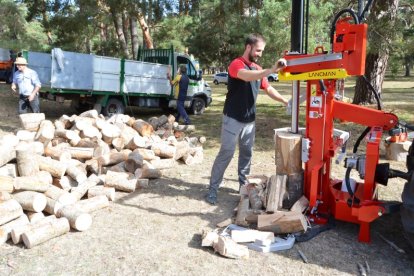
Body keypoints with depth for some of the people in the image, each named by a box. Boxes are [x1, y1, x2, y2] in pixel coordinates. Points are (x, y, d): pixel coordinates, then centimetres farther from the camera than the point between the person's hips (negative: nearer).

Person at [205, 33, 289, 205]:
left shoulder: (258, 69, 11)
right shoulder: (236, 64, -13)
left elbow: (268, 89, 17)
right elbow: (247, 76, -35)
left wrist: (285, 101, 5)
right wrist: (272, 70, -46)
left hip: (249, 120, 7)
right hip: (233, 119, -7)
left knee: (247, 153, 13)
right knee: (226, 153, -5)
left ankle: (244, 184, 27)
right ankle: (213, 188, 4)